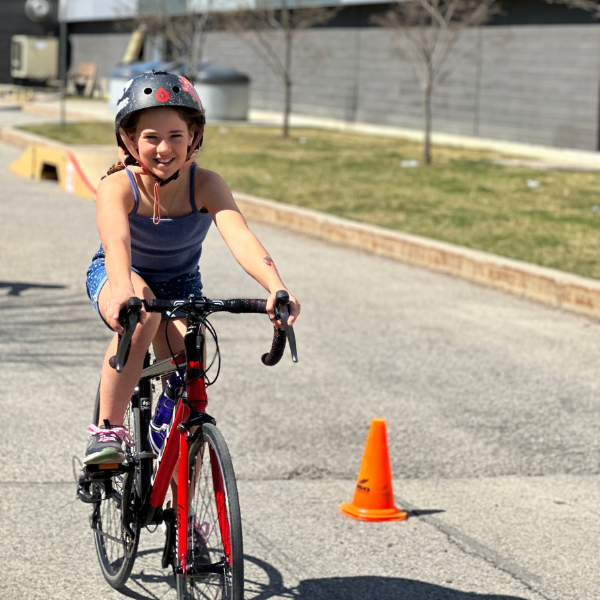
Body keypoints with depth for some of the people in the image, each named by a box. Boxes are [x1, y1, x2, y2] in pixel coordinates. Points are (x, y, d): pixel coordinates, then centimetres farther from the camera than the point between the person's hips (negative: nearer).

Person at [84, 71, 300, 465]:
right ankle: (108, 429, -25)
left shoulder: (205, 185, -26)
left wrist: (277, 288, -61)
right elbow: (116, 243, -49)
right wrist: (123, 292, -71)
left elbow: (240, 237, -42)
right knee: (142, 313, -38)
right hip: (117, 277, -2)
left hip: (180, 285, 2)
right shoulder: (117, 187, -29)